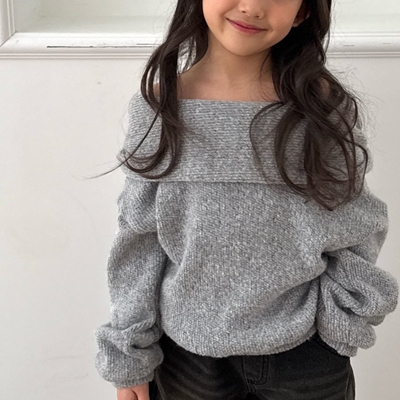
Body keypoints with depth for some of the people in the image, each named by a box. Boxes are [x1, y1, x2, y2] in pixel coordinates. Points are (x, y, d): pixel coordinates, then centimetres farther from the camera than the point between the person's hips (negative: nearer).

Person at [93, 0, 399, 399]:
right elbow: (138, 243, -2)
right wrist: (128, 357, 1)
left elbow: (355, 236, 0)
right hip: (187, 351, 1)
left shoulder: (326, 108, -9)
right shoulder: (158, 106, -7)